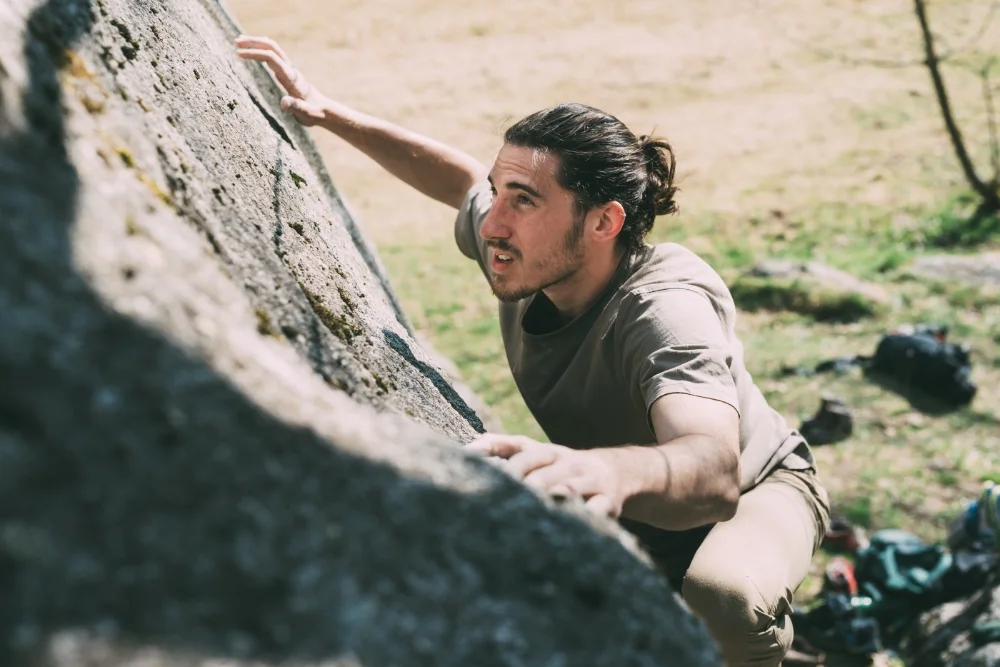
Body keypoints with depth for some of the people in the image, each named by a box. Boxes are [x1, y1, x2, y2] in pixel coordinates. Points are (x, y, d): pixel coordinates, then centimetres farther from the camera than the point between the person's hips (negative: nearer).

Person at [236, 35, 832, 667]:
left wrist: (610, 471, -79)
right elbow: (463, 178, 8)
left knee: (720, 595, -41)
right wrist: (328, 112, 6)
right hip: (619, 503, 7)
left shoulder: (666, 310, -37)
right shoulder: (524, 255, -17)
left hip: (753, 490, -6)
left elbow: (713, 470, -57)